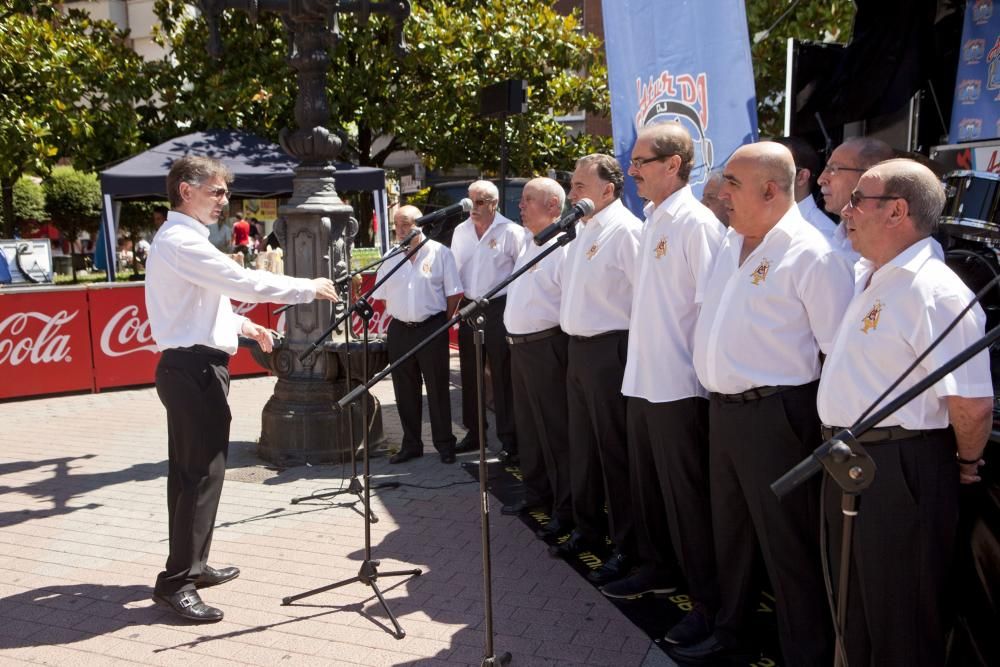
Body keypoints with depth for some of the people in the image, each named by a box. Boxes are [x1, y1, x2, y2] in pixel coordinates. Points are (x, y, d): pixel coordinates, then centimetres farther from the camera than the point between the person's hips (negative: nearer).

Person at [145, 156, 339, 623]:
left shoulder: (179, 238, 17)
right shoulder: (182, 241, -17)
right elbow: (244, 282, -23)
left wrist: (240, 325, 19)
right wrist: (310, 288, -14)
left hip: (187, 367, 11)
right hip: (195, 368, -11)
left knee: (188, 471, 16)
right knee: (203, 473, -7)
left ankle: (190, 565, 26)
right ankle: (176, 582, -1)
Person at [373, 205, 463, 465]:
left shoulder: (440, 253, -3)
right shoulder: (390, 258, 9)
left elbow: (454, 293, -2)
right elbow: (381, 296, 13)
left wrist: (443, 324, -1)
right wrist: (398, 318, 8)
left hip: (432, 328, -4)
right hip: (399, 330, 4)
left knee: (438, 388, 2)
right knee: (405, 390, 10)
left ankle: (444, 444, 14)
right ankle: (411, 444, 21)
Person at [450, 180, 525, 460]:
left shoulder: (511, 232, -7)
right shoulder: (461, 231, 11)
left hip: (500, 309, -6)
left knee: (503, 376, -4)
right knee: (470, 374, 12)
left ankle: (510, 440, 2)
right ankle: (473, 432, 24)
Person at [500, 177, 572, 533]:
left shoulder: (563, 246, -14)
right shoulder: (528, 243, 15)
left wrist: (561, 336, -18)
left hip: (547, 346, -10)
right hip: (519, 344, 10)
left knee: (555, 430, -3)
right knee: (527, 425, 18)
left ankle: (565, 509, 6)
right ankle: (536, 493, 32)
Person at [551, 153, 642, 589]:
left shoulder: (624, 231, -14)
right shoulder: (584, 231, 15)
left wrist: (631, 348, -18)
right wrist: (572, 332, 16)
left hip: (610, 349, -9)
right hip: (579, 346, 10)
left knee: (615, 450, -1)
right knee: (582, 444, 18)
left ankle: (626, 546, 11)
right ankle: (588, 529, 34)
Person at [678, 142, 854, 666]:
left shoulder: (811, 254, -15)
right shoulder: (731, 244, 10)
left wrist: (827, 425, -10)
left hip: (774, 416, -8)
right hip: (722, 408, 8)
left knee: (787, 543, 4)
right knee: (729, 529, 21)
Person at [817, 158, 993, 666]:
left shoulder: (936, 293, -21)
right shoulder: (864, 276, 8)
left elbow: (973, 405, -25)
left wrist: (966, 462, -8)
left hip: (898, 469, -9)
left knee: (899, 623, 8)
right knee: (853, 604, 23)